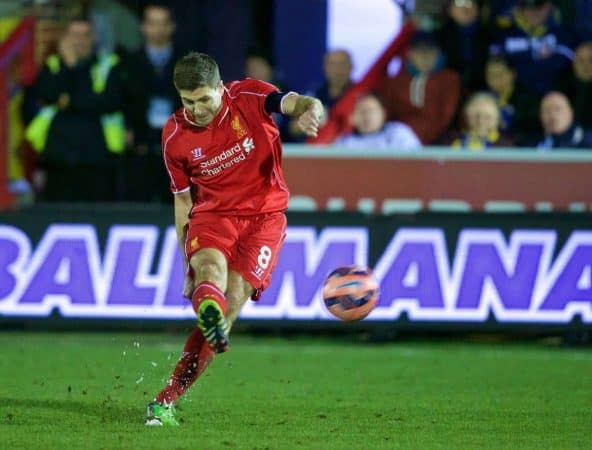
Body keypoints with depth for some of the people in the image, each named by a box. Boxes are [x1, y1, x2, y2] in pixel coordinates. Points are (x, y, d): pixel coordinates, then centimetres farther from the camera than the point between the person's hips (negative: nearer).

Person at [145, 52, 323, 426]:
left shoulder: (248, 97, -7)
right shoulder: (175, 136, 0)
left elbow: (297, 103, -23)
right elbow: (183, 199, 11)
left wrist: (310, 111, -49)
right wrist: (187, 262, 10)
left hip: (264, 216, -2)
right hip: (212, 214, 2)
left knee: (231, 304, -14)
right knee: (210, 269, -33)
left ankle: (168, 399, -9)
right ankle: (208, 308, -70)